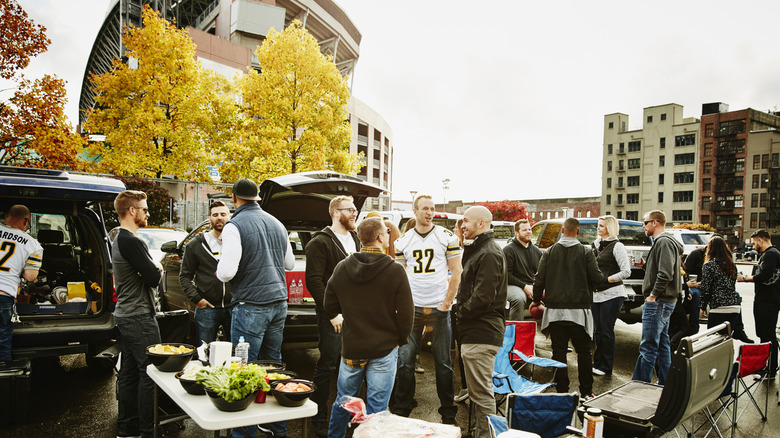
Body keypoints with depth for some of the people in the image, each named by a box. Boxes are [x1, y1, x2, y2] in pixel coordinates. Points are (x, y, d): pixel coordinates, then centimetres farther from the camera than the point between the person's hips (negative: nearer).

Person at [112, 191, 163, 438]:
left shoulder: (118, 239, 16)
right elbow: (153, 278, -20)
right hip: (139, 318, -11)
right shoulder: (131, 241, -18)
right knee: (149, 373, -5)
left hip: (125, 315, 11)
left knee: (129, 372, 15)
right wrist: (158, 269, 0)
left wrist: (153, 268, -2)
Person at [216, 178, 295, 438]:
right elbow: (290, 264, 21)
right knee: (273, 363, 15)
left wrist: (220, 267, 5)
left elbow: (226, 272, -17)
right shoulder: (276, 223, 11)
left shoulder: (235, 226, -10)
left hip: (251, 306, -7)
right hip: (279, 301, 7)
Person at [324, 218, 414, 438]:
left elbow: (330, 307, 8)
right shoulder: (395, 270, -14)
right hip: (384, 349, -3)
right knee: (376, 408, 7)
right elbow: (406, 313, -10)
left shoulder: (341, 268, -2)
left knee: (342, 402, 21)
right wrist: (400, 340, 6)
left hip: (350, 348, 4)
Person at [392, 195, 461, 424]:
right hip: (411, 308, 2)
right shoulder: (403, 241, 6)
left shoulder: (447, 237, 0)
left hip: (439, 307, -1)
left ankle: (448, 413, 21)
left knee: (443, 363, 7)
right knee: (404, 361, 3)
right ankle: (401, 411, 17)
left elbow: (456, 272, 0)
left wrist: (446, 303, -6)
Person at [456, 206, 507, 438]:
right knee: (480, 391, 21)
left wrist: (461, 312, -11)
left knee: (482, 393, -3)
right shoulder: (480, 250, 18)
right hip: (478, 331, 11)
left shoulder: (489, 254, -17)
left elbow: (482, 298, -24)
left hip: (481, 334, -11)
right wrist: (462, 312, 11)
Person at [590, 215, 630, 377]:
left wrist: (606, 280, -14)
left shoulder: (617, 246, -7)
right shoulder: (596, 244, 14)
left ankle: (605, 367, 9)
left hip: (611, 294, -7)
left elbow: (626, 272, -11)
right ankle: (597, 363, 23)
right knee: (597, 330, 12)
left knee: (606, 330, -1)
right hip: (596, 294, 7)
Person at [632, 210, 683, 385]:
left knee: (648, 347, -8)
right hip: (665, 301, 11)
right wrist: (653, 295, 13)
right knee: (662, 345, 16)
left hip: (658, 303, -11)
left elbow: (665, 274, -25)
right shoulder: (663, 241, 19)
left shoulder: (664, 242, -15)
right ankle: (664, 385, 24)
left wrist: (653, 295, -18)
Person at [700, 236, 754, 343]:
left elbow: (705, 289, -5)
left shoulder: (709, 265, -6)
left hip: (718, 309, -6)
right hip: (735, 307, 6)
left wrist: (703, 307, 4)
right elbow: (733, 285, 19)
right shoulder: (732, 265, 13)